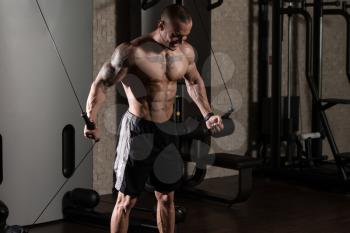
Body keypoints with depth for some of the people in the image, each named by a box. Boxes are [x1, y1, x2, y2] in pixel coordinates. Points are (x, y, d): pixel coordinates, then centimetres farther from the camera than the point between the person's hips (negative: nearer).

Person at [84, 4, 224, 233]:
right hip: (138, 131, -6)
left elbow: (194, 81, 20)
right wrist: (90, 122, -26)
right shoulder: (132, 51, -18)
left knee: (167, 197, 15)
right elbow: (101, 84, -15)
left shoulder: (186, 51, 1)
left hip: (167, 130, 6)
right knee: (127, 200, 0)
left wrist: (207, 114, 13)